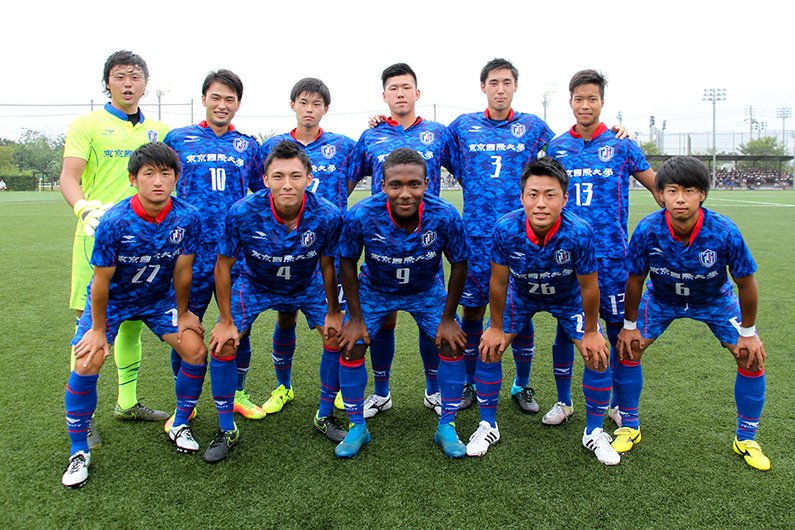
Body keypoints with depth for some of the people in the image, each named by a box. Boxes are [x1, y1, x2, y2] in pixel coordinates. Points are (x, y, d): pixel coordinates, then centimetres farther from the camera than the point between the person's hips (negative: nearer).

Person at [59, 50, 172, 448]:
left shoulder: (158, 130, 16)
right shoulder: (87, 125, 2)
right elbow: (68, 178, -9)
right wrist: (86, 207, -30)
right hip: (99, 236, -4)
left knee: (133, 321, 12)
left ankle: (128, 402, 27)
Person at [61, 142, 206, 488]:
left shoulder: (187, 218, -21)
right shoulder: (115, 222, -29)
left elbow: (182, 272, -9)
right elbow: (101, 281, -19)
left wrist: (182, 313, 0)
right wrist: (99, 329, -11)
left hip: (159, 298, 3)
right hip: (112, 300, -2)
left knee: (196, 350, -10)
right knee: (86, 364, -16)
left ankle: (179, 425, 15)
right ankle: (79, 451, 5)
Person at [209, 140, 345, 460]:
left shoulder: (327, 215, -29)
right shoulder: (243, 213, -32)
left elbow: (327, 265, -11)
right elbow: (223, 266, -17)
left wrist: (333, 312, -2)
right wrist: (226, 321, -14)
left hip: (308, 286, 1)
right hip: (255, 285, -1)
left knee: (339, 337, -8)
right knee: (222, 345, -11)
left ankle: (325, 417, 16)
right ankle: (227, 431, 10)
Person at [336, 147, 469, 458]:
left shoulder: (445, 216, -30)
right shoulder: (361, 216, -31)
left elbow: (459, 264, -13)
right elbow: (347, 262, -13)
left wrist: (447, 319, -10)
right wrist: (355, 318, -11)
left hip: (426, 290, 1)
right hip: (374, 290, 0)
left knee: (453, 345, -10)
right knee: (351, 347, -9)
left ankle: (447, 427, 11)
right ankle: (357, 427, 14)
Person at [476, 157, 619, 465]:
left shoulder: (579, 233, -36)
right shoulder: (506, 229, -33)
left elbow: (588, 288, -20)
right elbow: (498, 282, -17)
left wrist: (590, 332, -9)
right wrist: (496, 327, -8)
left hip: (568, 298, 0)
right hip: (520, 294, 1)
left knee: (598, 356, -9)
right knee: (488, 350, -8)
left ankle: (594, 432, 15)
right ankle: (488, 427, 14)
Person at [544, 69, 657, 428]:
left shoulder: (621, 145, 2)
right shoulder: (557, 147, 7)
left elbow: (657, 186, 9)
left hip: (610, 254, -1)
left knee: (618, 328, 5)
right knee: (565, 327, 6)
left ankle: (619, 404, 24)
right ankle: (563, 402, 22)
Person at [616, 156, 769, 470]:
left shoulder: (724, 232, -32)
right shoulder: (647, 231, -31)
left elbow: (746, 283, -17)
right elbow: (635, 280, -15)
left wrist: (748, 332, -9)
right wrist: (629, 325, -7)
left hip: (714, 300, 0)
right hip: (661, 298, 0)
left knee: (752, 357, -8)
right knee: (628, 348, -10)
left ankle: (745, 440, 15)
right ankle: (630, 427, 11)